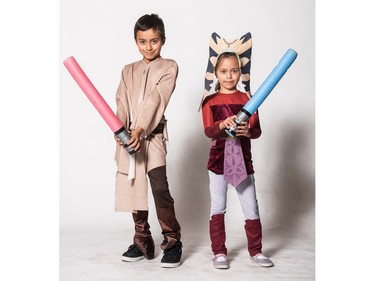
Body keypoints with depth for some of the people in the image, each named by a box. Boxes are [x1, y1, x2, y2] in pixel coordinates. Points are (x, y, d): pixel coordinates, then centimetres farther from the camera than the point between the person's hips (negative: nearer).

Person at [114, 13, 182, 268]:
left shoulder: (169, 67, 2)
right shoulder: (128, 71, 16)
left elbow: (156, 100, -11)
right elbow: (122, 103, 2)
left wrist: (140, 130, -23)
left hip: (153, 135, -4)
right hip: (129, 136, 5)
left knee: (160, 187, -14)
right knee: (135, 188, 8)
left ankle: (172, 242, -1)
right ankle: (142, 243, 19)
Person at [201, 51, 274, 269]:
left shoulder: (247, 99, 2)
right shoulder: (211, 101, 0)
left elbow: (257, 130, -3)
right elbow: (208, 131, -13)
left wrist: (248, 131, -26)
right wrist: (222, 125, -34)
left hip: (243, 159, 1)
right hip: (219, 159, -1)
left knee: (252, 208, 5)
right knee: (218, 207, 7)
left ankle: (255, 251, 19)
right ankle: (219, 252, 18)